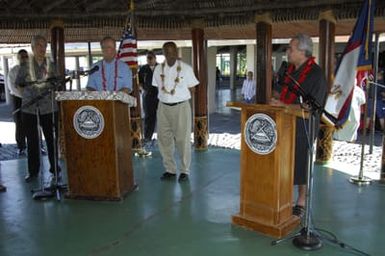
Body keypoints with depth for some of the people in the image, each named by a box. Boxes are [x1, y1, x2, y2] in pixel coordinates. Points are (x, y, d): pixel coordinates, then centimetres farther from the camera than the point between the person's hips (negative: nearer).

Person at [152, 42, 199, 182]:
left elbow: (191, 89, 4)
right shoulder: (158, 69, 5)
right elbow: (158, 88, 14)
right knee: (164, 139, 6)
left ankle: (184, 171, 12)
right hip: (163, 107, 4)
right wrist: (166, 97, 3)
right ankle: (170, 170, 19)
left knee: (183, 140, 0)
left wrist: (179, 96, 0)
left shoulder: (186, 68, -3)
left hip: (181, 107, -3)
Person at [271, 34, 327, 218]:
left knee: (301, 161, 3)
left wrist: (285, 106, -20)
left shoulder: (316, 74, -13)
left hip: (303, 125, -7)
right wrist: (279, 103, 4)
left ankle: (301, 202, 17)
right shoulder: (291, 69, 11)